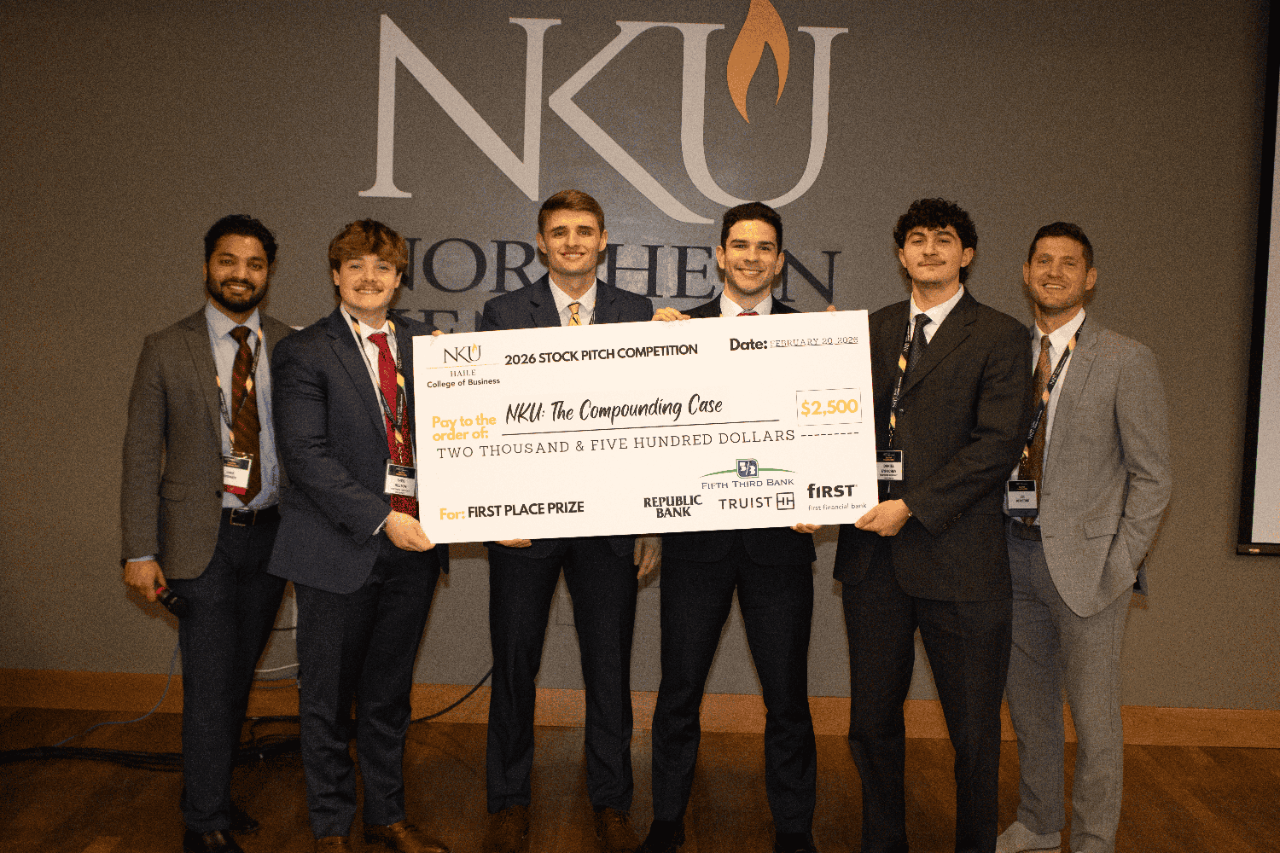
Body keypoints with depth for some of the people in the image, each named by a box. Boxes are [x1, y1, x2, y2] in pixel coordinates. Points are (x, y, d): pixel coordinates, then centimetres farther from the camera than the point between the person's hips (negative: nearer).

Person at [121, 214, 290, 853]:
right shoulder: (167, 349, 0)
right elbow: (142, 455, 0)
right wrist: (140, 551, -6)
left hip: (270, 535, 3)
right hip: (202, 538, -2)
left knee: (237, 676, 14)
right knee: (210, 683, -2)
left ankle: (209, 793, 33)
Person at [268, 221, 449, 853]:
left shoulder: (424, 344, 10)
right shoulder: (305, 352, -3)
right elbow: (307, 456, -12)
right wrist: (381, 519, -19)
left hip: (413, 540, 4)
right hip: (341, 544, -3)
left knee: (389, 692, 16)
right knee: (328, 695, 9)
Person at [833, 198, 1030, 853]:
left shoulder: (998, 337, 0)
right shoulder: (872, 330, 14)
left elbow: (1000, 442, -10)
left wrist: (912, 507, -15)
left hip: (956, 552, -4)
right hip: (872, 552, 4)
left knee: (973, 728, 7)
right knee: (872, 720, 13)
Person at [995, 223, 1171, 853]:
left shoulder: (1126, 362, -6)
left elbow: (1151, 476, -6)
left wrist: (1122, 563, -11)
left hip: (1085, 560, -4)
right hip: (1016, 552, 5)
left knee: (1094, 721, 6)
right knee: (1028, 707, 18)